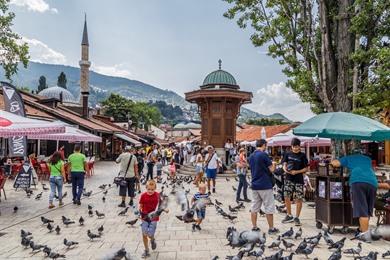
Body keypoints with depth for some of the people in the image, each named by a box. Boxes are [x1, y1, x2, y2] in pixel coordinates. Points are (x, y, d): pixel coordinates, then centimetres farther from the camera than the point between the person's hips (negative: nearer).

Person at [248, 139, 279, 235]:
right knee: (269, 208, 4)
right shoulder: (263, 154, -13)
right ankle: (271, 228, 11)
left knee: (254, 208, 10)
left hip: (254, 185, 7)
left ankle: (254, 227, 15)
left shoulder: (251, 156, 9)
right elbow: (271, 169, -11)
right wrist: (273, 164, 10)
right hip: (265, 185, -7)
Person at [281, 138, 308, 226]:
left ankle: (296, 217, 14)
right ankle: (289, 216, 21)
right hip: (289, 179, 3)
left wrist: (296, 172, -15)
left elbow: (306, 168, -2)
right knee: (286, 197, 4)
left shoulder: (302, 156, -2)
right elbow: (284, 164, 8)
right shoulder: (288, 154, 5)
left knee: (299, 199, 0)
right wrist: (285, 169, -14)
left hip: (299, 180, -2)